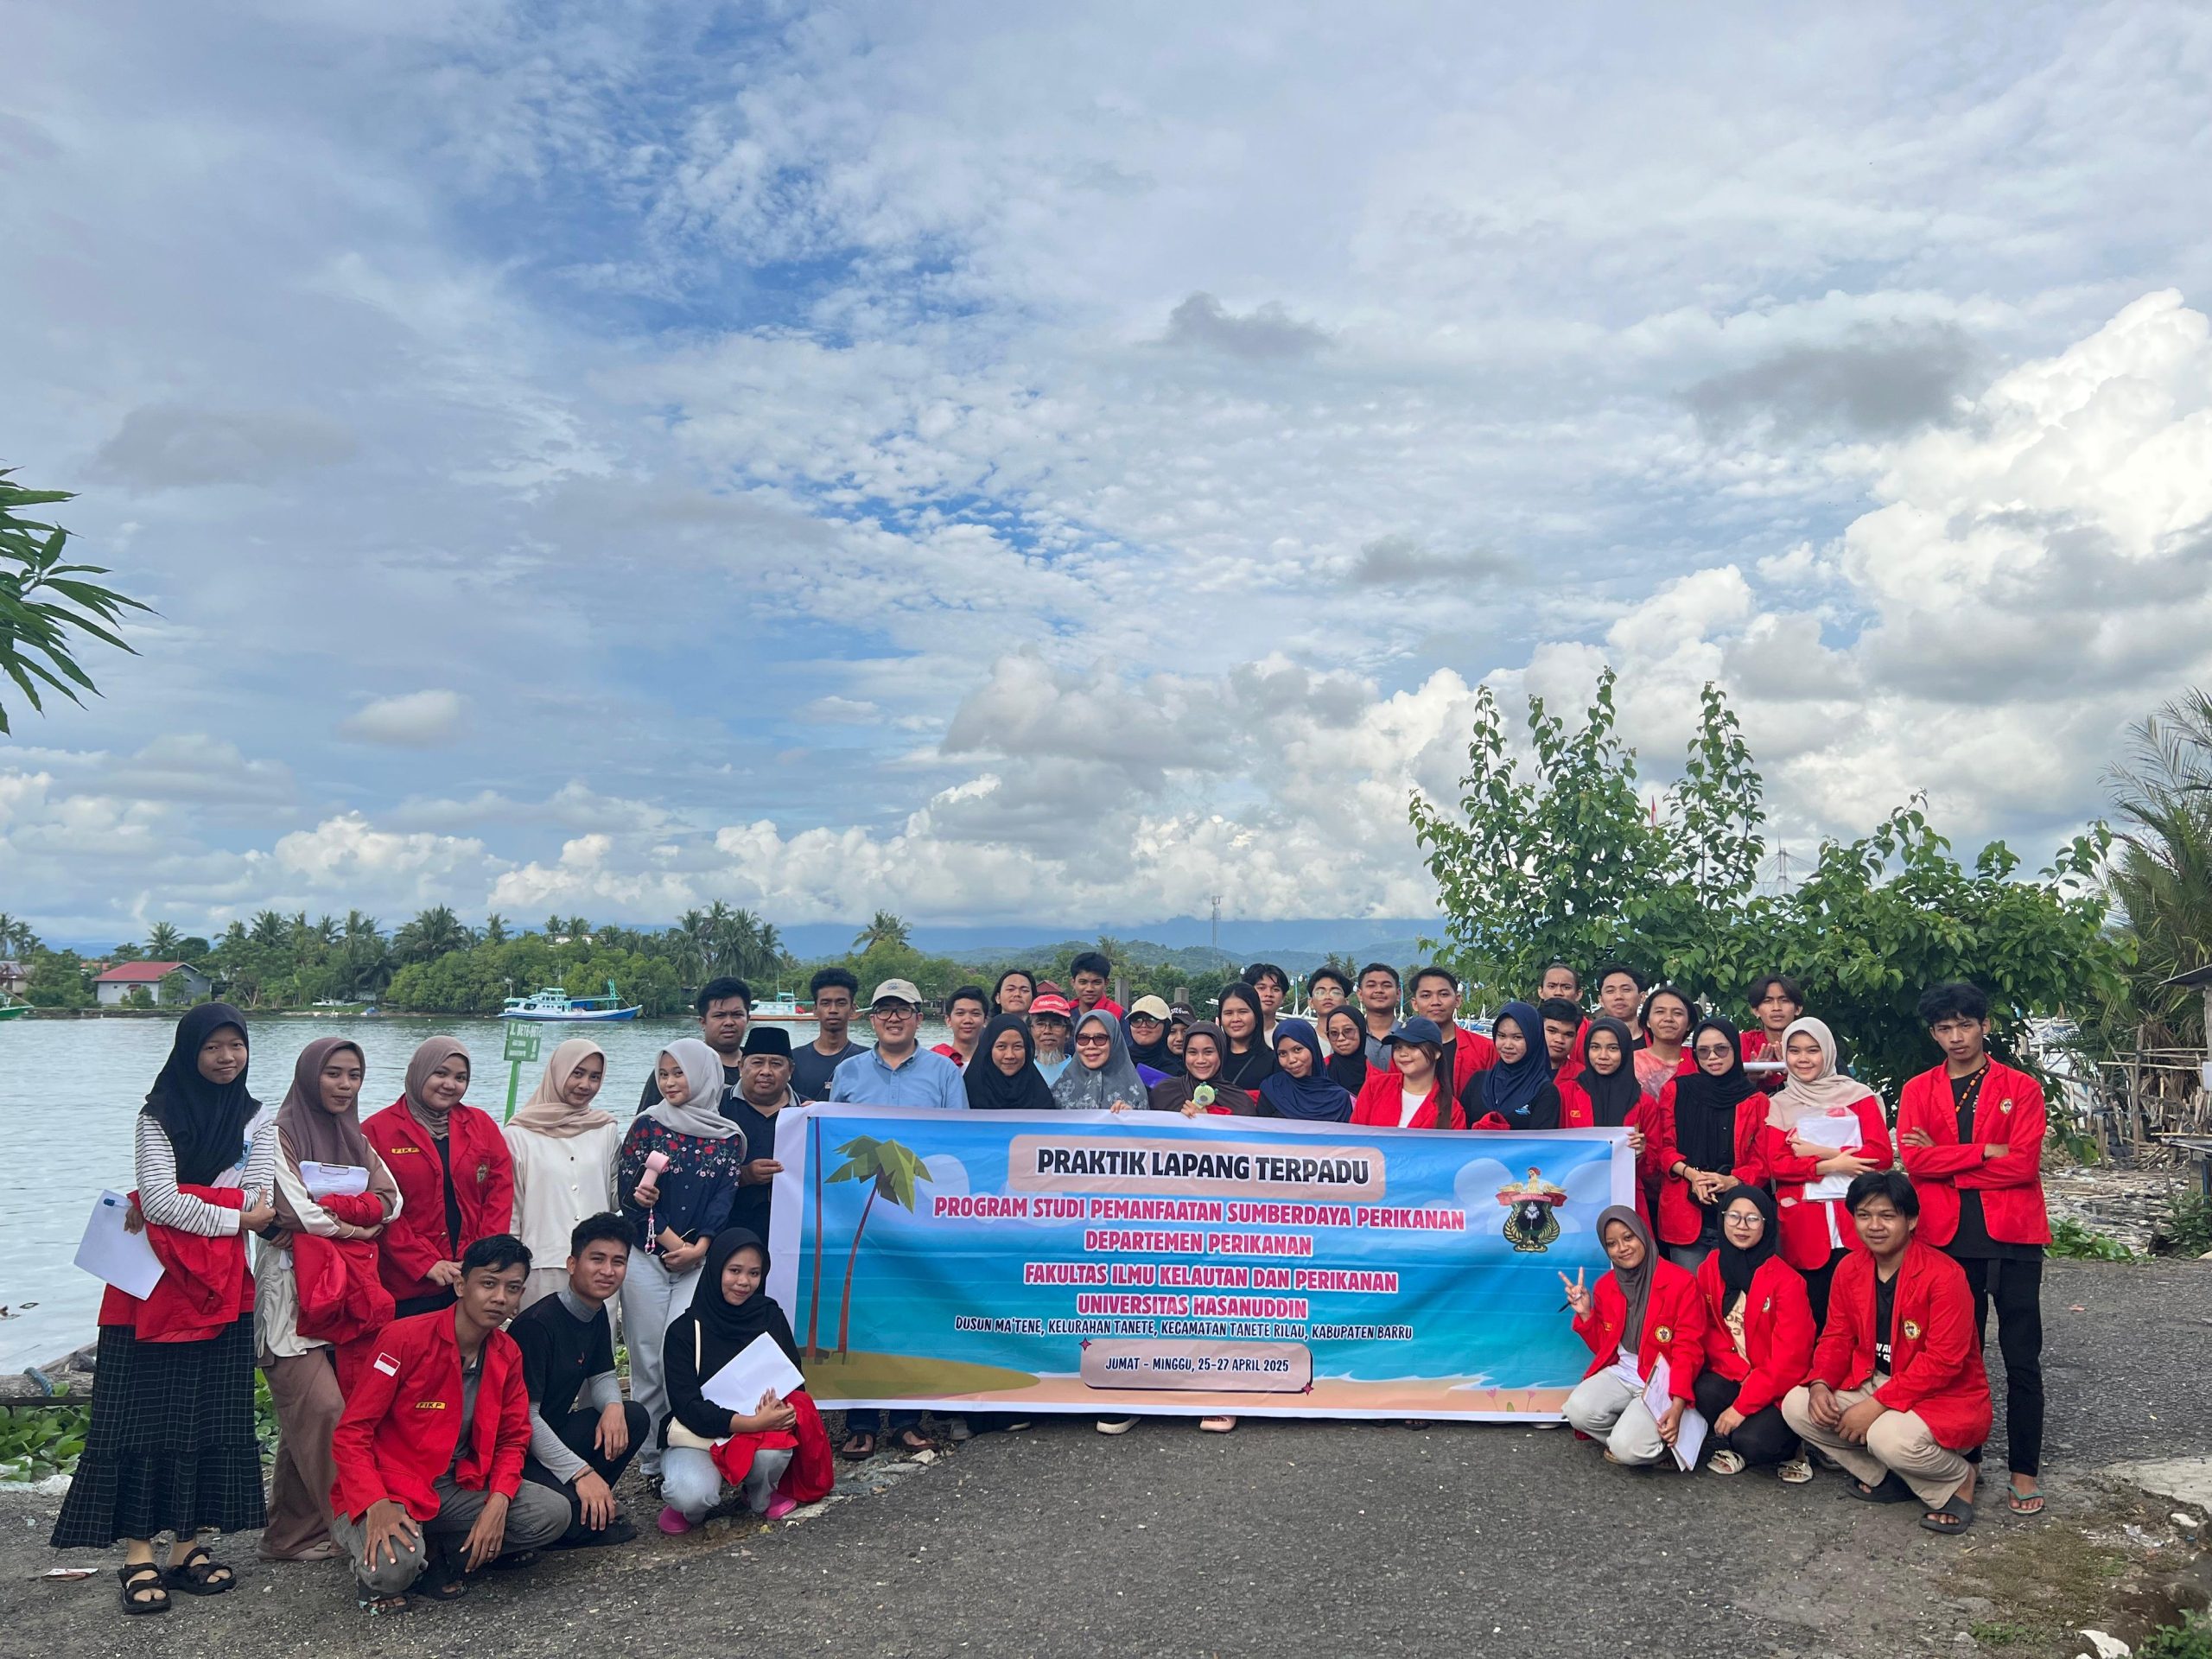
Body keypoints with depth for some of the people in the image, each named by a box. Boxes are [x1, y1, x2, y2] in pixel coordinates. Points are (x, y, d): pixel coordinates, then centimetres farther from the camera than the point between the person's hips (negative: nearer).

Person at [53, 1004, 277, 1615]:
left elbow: (258, 1199, -1)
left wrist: (182, 1212, -12)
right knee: (145, 1412, -3)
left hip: (222, 1286, 4)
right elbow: (157, 1198, -12)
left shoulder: (255, 1117, 10)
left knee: (213, 1414, 4)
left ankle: (188, 1545, 12)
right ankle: (138, 1555, 0)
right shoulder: (159, 1113, -2)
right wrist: (234, 1220, -11)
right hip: (156, 1284, -4)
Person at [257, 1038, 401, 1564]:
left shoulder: (355, 1140, 16)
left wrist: (329, 1207, -10)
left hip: (349, 1292, 6)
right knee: (321, 1409, -13)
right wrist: (356, 1222, 1)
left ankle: (292, 1533, 14)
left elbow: (390, 1202, 3)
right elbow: (300, 1213, -13)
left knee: (307, 1419, 6)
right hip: (294, 1289, -6)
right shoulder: (280, 1136, -3)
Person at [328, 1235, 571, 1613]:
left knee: (553, 1513, -13)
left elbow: (512, 1438, 6)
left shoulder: (508, 1354, 1)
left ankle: (442, 1553, 4)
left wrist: (498, 1503, -13)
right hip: (388, 1491, -5)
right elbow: (351, 1433, -16)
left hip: (457, 1488, 6)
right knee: (393, 1565, -36)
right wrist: (377, 1505, -30)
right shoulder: (405, 1338, -18)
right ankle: (377, 1574, 2)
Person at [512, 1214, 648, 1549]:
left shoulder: (597, 1314, 4)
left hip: (554, 1433, 9)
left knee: (635, 1417, -10)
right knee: (566, 1512, -33)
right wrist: (581, 1471, -24)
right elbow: (525, 1416, -23)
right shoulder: (538, 1323, -22)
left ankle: (591, 1507, -1)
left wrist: (613, 1406, -10)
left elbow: (602, 1376, 15)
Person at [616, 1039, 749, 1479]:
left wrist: (699, 1247, -13)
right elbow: (627, 1190, -1)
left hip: (699, 1262, 0)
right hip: (646, 1258, 0)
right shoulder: (646, 1126, 4)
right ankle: (652, 1461, 9)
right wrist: (670, 1240, -8)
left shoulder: (729, 1137, 6)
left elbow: (725, 1199, 1)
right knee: (647, 1357, 0)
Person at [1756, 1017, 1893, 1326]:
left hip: (1855, 1219, -1)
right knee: (1813, 1312, 0)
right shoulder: (1777, 1105, 11)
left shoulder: (1858, 1095, 10)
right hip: (1803, 1225, 1)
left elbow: (1882, 1154, -1)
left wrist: (1821, 1152, -7)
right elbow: (1776, 1164, 0)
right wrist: (1832, 1165, -12)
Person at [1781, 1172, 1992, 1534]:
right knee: (1797, 1405, -13)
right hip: (1873, 1384, 6)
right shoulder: (1849, 1269, 1)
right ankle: (1884, 1477, 4)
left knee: (1890, 1436, -36)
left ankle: (1957, 1480, -2)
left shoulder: (1944, 1275, -20)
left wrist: (1878, 1405, -27)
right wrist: (1820, 1385, -16)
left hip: (1945, 1397, -6)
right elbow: (1836, 1337, 5)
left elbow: (1942, 1361, -23)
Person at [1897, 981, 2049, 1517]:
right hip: (1947, 1237, 2)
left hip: (2011, 1234, -1)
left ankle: (2024, 1469, 14)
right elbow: (1913, 1159, -7)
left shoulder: (2021, 1088, 3)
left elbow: (2023, 1164, -10)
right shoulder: (1917, 1091, 8)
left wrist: (1944, 1162, -8)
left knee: (2021, 1357, 3)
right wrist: (1985, 1153, -13)